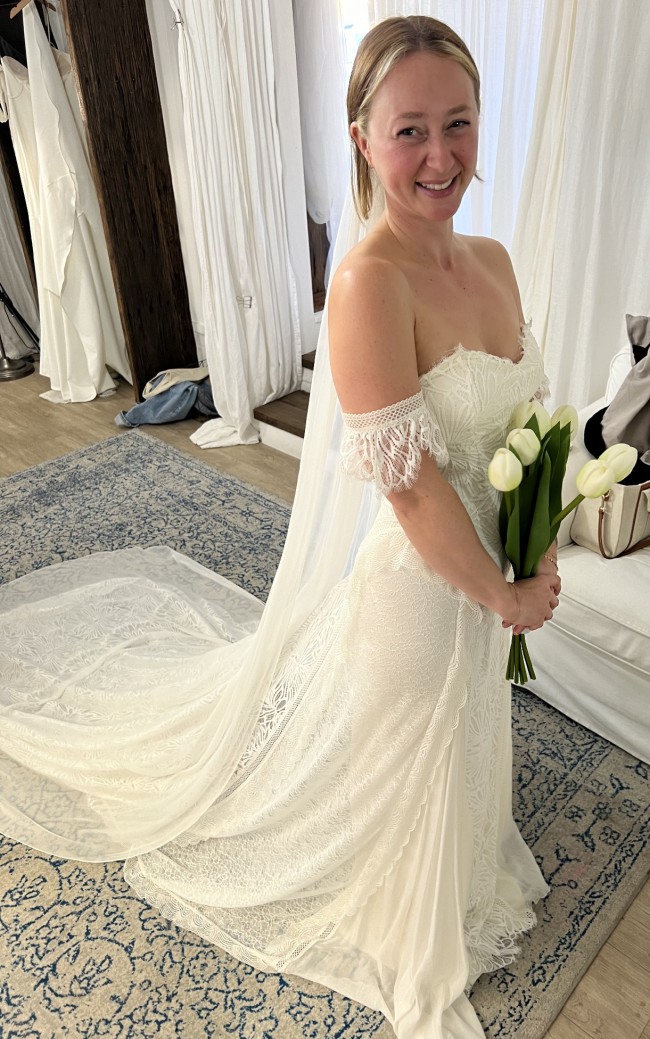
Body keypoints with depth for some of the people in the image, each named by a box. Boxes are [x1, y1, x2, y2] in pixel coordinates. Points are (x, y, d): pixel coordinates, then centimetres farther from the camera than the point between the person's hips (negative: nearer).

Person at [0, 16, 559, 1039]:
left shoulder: (491, 259, -2)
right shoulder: (369, 280, -28)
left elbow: (520, 422, 7)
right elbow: (408, 485, -28)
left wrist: (535, 557, -1)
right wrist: (505, 597, -15)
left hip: (482, 570, 7)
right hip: (413, 583, -7)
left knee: (456, 744, 33)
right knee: (402, 769, 21)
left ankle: (455, 866, 68)